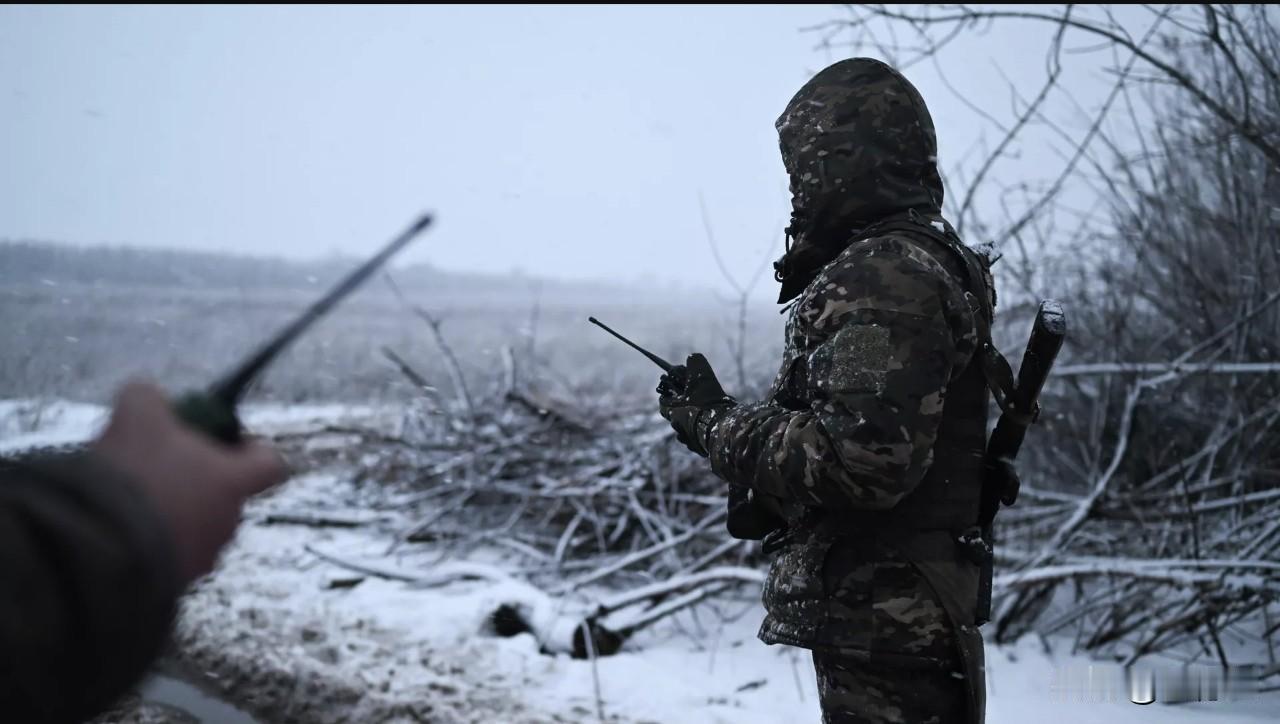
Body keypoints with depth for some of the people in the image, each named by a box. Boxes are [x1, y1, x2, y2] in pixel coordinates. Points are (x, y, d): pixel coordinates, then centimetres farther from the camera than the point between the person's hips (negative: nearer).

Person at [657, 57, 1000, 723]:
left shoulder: (887, 275, -18)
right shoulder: (918, 261, 15)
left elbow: (864, 457, -27)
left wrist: (716, 425, -14)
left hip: (879, 619, -10)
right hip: (897, 617, 10)